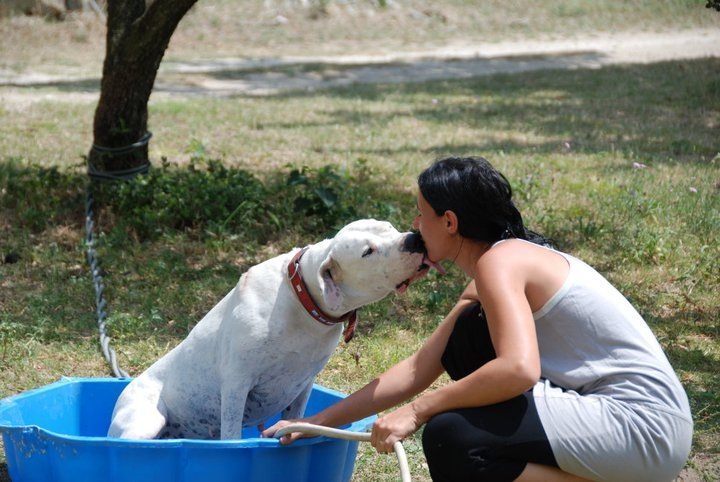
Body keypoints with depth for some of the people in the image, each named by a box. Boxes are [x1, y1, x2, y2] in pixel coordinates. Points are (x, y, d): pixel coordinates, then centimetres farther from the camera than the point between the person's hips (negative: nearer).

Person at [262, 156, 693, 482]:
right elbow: (417, 370, 17)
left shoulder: (500, 261, -14)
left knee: (451, 438, -18)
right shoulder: (484, 284, 15)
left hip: (643, 425, -10)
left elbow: (518, 370, -30)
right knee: (469, 337, 12)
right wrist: (320, 422, 18)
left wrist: (418, 411, -19)